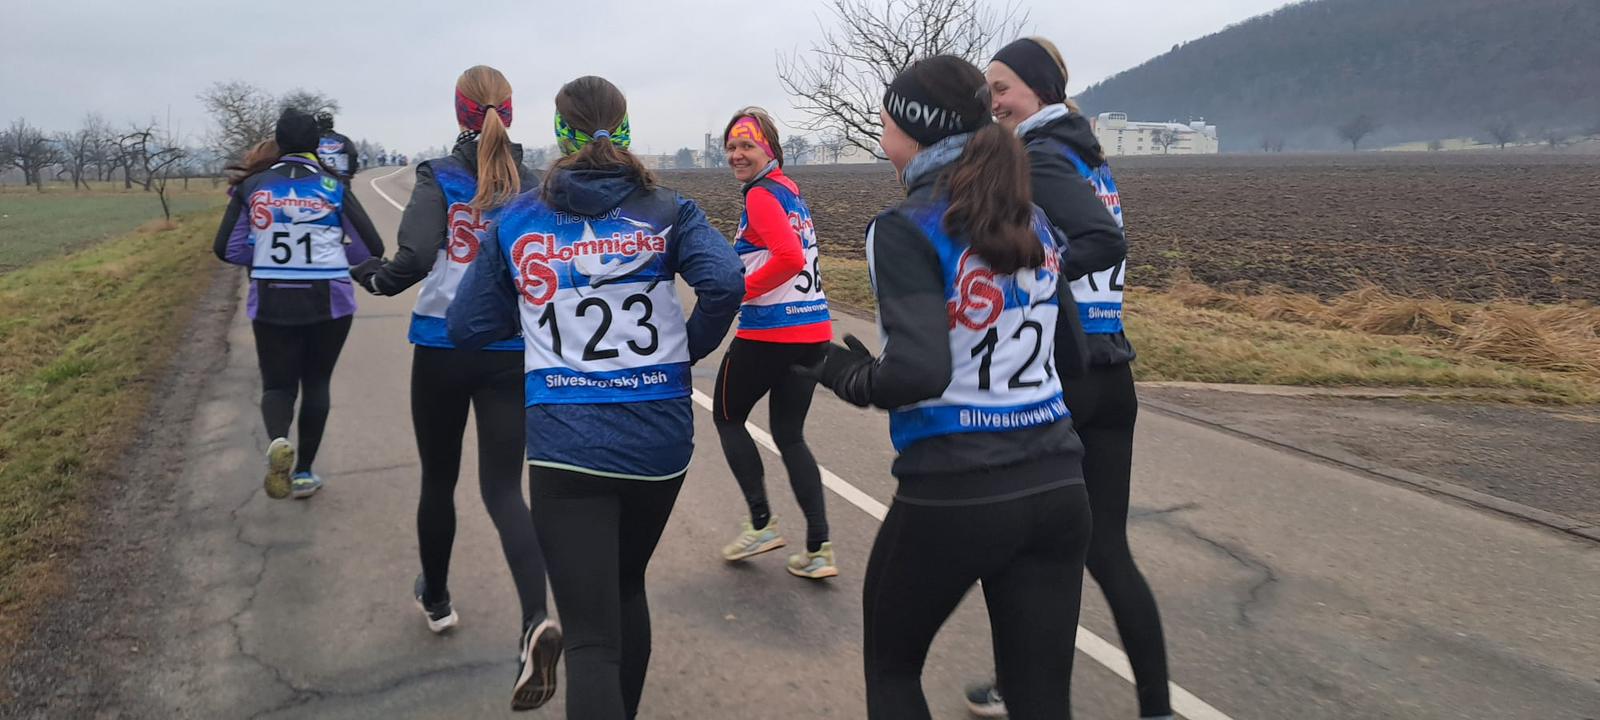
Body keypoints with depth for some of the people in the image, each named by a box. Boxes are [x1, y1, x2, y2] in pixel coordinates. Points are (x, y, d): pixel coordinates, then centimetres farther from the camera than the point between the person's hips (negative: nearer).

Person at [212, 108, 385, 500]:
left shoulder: (253, 187, -1)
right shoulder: (333, 188, -3)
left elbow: (227, 249, 2)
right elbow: (372, 248, -2)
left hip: (271, 301, 1)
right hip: (328, 301, 0)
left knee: (277, 383, 12)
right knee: (316, 383, 15)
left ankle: (278, 441, -20)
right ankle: (303, 471, 18)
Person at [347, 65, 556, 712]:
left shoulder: (438, 177, -5)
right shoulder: (534, 184, 2)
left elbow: (414, 259, -16)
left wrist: (371, 275, 3)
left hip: (442, 347, -1)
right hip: (512, 350, 1)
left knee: (438, 479, 18)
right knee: (502, 488, 2)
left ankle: (435, 598, 39)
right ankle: (536, 620, -20)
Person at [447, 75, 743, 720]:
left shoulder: (517, 219, 6)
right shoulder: (666, 211, 3)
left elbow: (466, 327, 6)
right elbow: (725, 282, -14)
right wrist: (691, 347, 3)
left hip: (566, 442, -2)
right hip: (660, 435, 2)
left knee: (591, 638, -2)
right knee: (626, 587, 26)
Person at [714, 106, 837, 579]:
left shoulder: (762, 196, -13)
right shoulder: (790, 190, 14)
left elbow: (789, 257, -26)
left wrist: (740, 291, -16)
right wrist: (743, 278, 14)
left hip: (768, 334, -8)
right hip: (814, 332, 8)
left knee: (727, 418, 15)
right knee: (790, 436, 14)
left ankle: (762, 524, 13)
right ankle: (819, 549, 7)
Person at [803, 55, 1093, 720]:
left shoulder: (906, 230, -12)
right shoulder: (1032, 221, 9)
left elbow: (919, 372, -23)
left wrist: (851, 377, -4)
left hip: (952, 495, -5)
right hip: (1055, 486, 6)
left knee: (891, 666, 21)